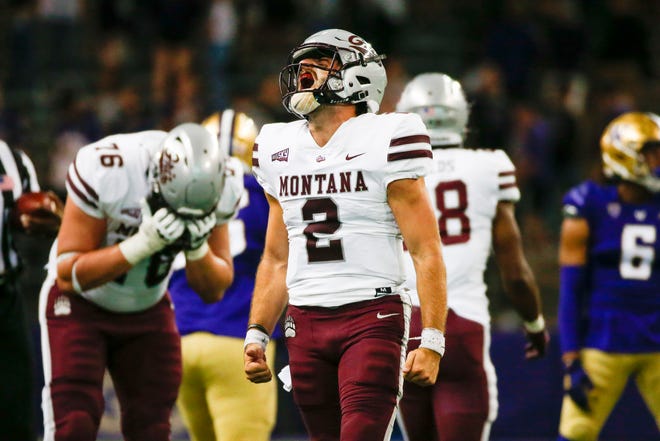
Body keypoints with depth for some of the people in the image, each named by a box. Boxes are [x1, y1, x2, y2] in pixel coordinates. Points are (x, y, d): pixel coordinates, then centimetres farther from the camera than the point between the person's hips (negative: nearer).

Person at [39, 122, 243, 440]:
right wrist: (143, 243, -37)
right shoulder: (105, 172, -31)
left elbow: (214, 290, -6)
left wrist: (197, 248, -28)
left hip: (148, 310, 4)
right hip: (81, 306, -4)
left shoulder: (222, 185, -17)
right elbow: (68, 274, -25)